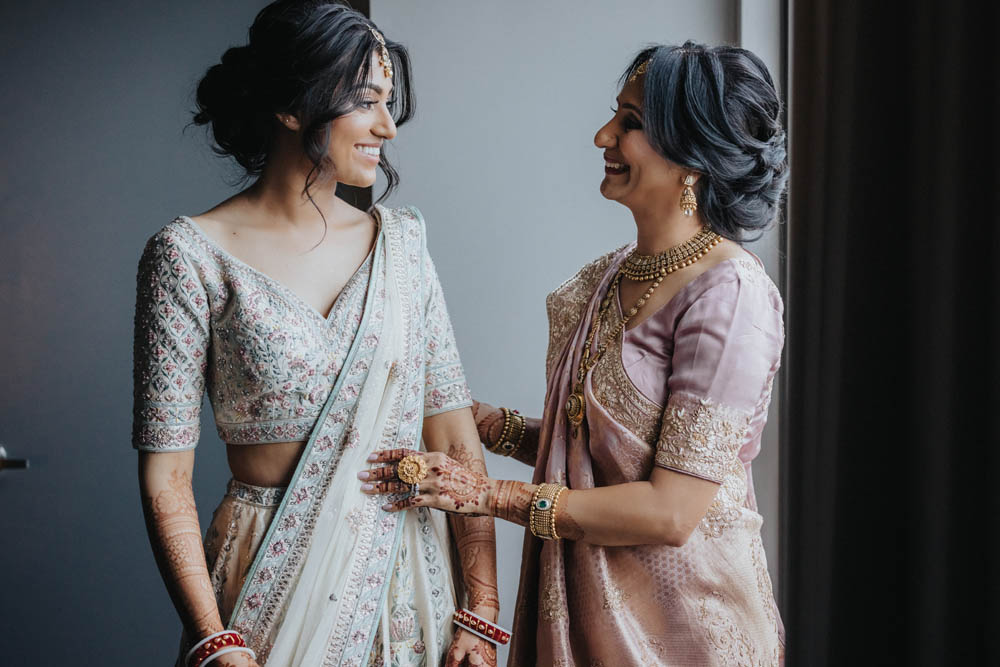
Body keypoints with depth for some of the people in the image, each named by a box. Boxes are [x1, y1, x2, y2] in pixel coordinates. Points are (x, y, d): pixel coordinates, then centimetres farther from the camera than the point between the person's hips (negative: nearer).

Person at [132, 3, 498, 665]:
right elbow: (166, 476, -10)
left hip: (410, 575, 4)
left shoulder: (399, 240, 2)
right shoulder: (191, 254, -10)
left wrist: (481, 614, -5)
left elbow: (456, 436, -1)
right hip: (272, 580, -3)